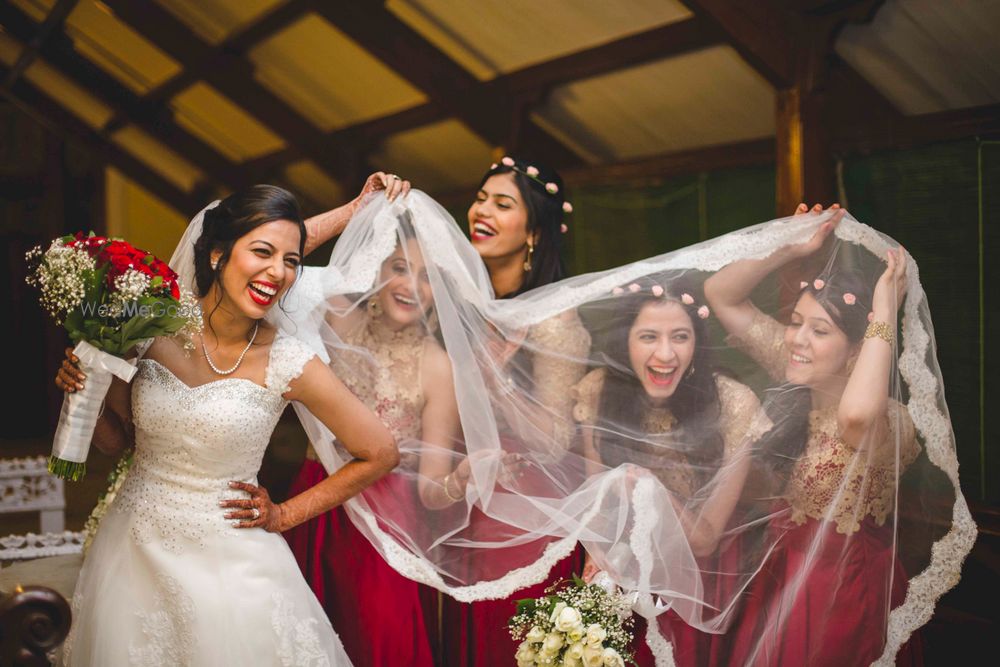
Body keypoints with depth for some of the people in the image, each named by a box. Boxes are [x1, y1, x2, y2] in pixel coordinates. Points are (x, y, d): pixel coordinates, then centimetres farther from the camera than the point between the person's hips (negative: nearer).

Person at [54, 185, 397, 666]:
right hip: (134, 548, 3)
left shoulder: (289, 365, -17)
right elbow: (118, 438, 7)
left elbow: (381, 454, -7)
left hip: (227, 561, -3)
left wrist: (286, 515, -4)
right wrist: (84, 389, -12)